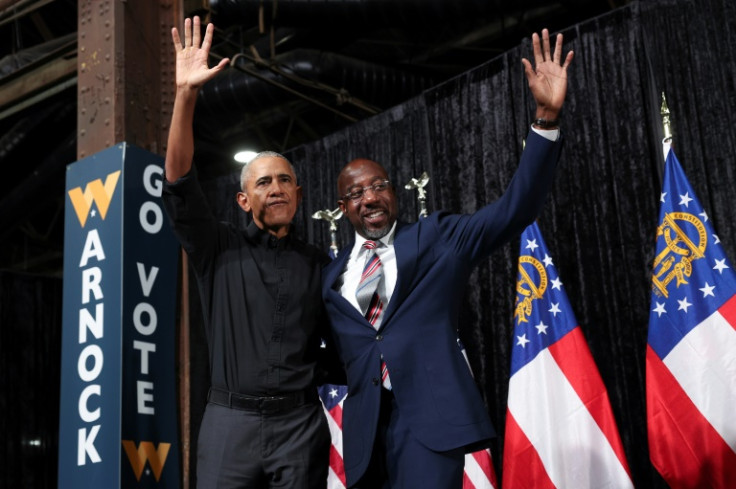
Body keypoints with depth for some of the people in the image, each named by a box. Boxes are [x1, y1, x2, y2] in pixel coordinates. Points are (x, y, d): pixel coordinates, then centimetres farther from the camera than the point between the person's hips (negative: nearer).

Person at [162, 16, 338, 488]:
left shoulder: (319, 264, 11)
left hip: (300, 423, 1)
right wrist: (186, 94, -16)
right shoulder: (220, 250, 7)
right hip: (231, 421, -1)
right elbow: (179, 184, -6)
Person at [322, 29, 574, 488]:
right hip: (365, 422, 4)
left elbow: (516, 208, -2)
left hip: (430, 414, -4)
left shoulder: (437, 237, 8)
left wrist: (547, 116, -12)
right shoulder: (334, 274, 16)